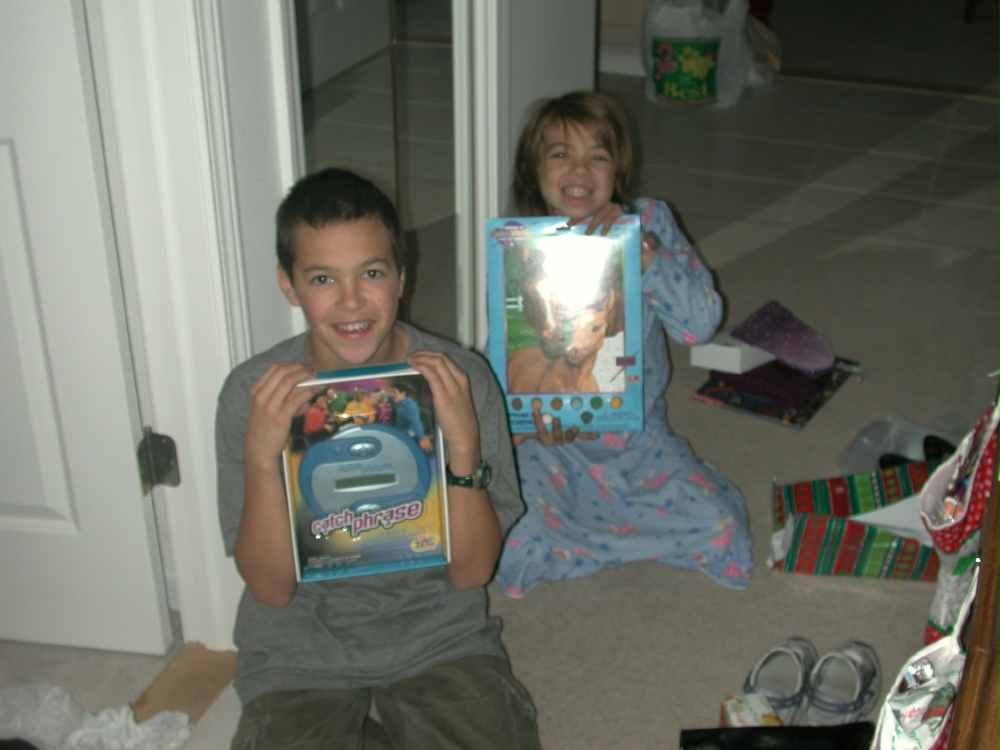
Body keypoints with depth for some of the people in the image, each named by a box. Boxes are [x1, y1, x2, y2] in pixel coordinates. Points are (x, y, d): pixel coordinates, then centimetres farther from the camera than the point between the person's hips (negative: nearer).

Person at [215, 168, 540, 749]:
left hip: (439, 634, 1)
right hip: (301, 649, 0)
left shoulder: (461, 379, -11)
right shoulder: (252, 395, -11)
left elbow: (471, 572, -10)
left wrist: (464, 444, -25)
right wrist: (261, 456, -26)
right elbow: (271, 587, -11)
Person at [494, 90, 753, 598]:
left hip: (640, 438, 1)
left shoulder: (650, 223, -7)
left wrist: (641, 248, -30)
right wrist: (537, 419, -26)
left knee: (721, 529, -14)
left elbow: (700, 325, -18)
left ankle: (580, 534, 7)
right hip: (552, 442, -1)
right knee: (510, 548, -22)